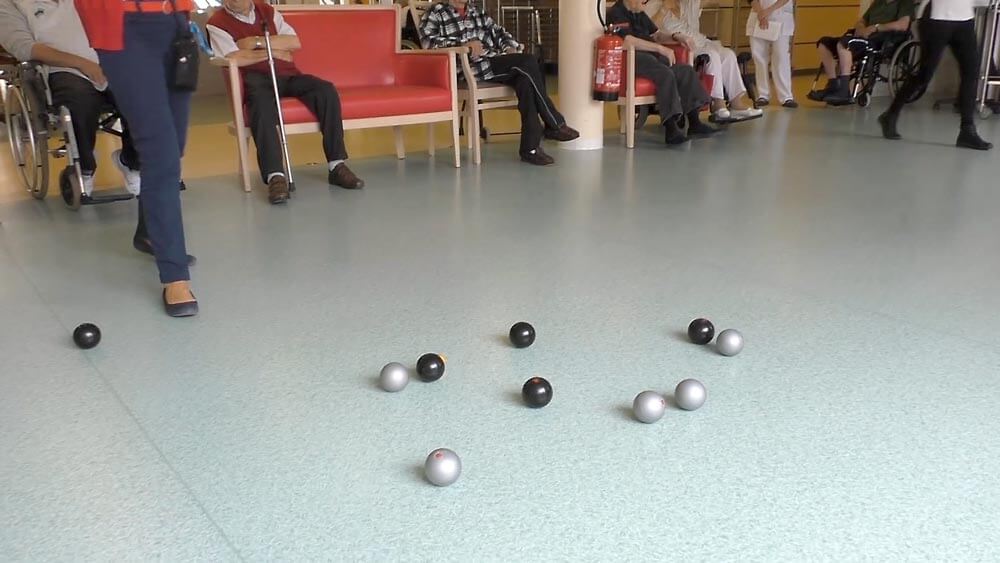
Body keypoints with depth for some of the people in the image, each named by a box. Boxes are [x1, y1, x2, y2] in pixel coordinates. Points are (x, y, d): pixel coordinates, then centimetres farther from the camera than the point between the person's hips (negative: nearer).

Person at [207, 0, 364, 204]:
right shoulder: (217, 23, 5)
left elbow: (295, 42, 5)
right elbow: (234, 58, -13)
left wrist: (258, 42, -5)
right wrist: (273, 51, -5)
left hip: (287, 74, 4)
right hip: (256, 79, -4)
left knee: (326, 90, -22)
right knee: (262, 102, -39)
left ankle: (337, 166, -21)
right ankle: (275, 176, -44)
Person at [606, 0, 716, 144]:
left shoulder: (640, 14, 23)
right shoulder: (616, 13, -6)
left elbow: (656, 35, 28)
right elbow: (628, 41, -20)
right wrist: (661, 48, -22)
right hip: (629, 59, -9)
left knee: (686, 71, -8)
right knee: (666, 74, -31)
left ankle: (694, 123, -8)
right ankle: (671, 129, -34)